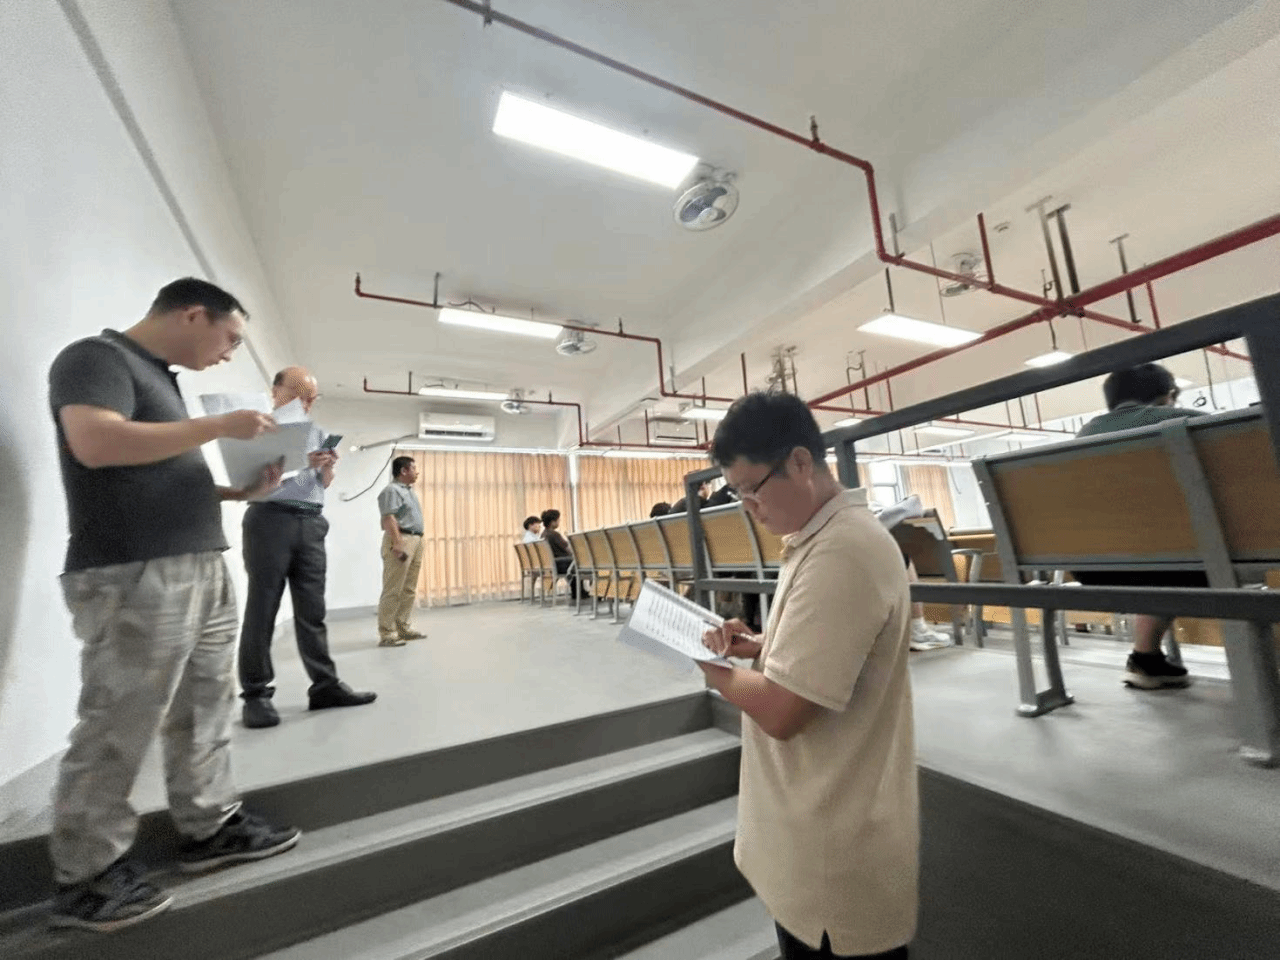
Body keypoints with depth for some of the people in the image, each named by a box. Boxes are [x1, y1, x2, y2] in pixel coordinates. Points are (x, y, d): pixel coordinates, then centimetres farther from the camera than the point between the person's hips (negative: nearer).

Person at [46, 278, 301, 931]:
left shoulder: (159, 378, 21)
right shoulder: (97, 357, -5)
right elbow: (97, 443, -23)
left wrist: (241, 492, 11)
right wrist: (222, 426, -17)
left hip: (201, 569, 9)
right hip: (135, 577, -9)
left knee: (205, 713, 14)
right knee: (117, 732, 1)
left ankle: (211, 827, 27)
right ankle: (84, 877, 17)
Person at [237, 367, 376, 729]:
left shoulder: (317, 433, 20)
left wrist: (328, 467, -1)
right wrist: (300, 463, -15)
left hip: (311, 523, 4)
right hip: (271, 519, -4)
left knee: (312, 609, 4)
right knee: (262, 608, 0)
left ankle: (325, 685, 6)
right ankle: (256, 694, 9)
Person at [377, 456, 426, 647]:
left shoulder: (409, 491, 22)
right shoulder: (391, 490, -6)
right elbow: (389, 519, -16)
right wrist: (397, 544, -23)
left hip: (416, 541, 9)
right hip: (401, 541, -9)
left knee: (409, 590, 11)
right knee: (393, 590, -7)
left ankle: (403, 628, 18)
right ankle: (386, 634, -2)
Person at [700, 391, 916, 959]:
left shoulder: (840, 555, -30)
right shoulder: (825, 536, 4)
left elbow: (781, 712, -30)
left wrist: (719, 673, -12)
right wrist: (758, 647, -2)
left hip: (837, 855, -9)